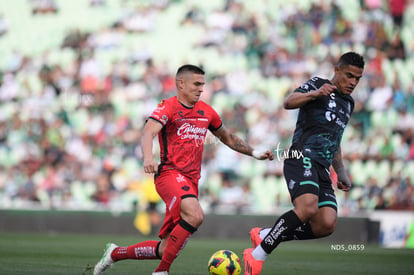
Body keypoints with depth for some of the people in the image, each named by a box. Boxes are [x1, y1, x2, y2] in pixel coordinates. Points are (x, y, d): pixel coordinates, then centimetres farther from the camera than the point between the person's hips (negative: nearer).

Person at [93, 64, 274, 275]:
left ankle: (115, 254, 25)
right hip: (170, 173, -7)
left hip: (191, 181, 7)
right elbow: (148, 132, -23)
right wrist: (148, 158, -42)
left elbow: (228, 138, 32)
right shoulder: (168, 107, -5)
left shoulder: (206, 111, 15)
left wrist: (254, 153, 28)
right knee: (195, 215, -34)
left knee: (167, 249, 4)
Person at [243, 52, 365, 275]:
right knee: (308, 208, -32)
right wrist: (315, 93, -29)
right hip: (302, 158, -8)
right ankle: (257, 255, -21)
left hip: (322, 170, 8)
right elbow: (289, 102, -13)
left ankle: (264, 235, 0)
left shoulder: (348, 103, 27)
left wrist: (341, 173, 34)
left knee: (326, 225, -14)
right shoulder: (317, 84, 4)